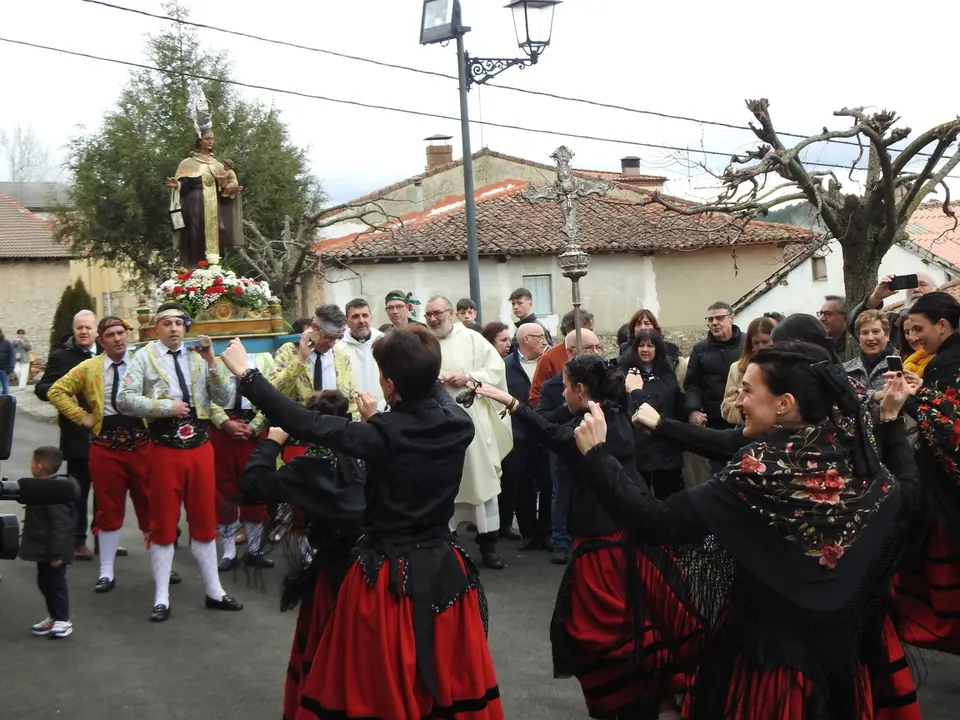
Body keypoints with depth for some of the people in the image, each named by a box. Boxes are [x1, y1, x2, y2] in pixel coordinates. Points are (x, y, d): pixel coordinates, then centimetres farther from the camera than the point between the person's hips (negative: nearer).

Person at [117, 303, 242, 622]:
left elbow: (224, 400, 0)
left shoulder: (199, 357, 6)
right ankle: (161, 599, 13)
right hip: (165, 449, -3)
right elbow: (125, 400, -12)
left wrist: (212, 362, -11)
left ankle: (214, 591, 22)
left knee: (205, 520, 12)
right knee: (163, 523, 6)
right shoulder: (144, 357, -2)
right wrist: (166, 406, -17)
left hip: (200, 446, 3)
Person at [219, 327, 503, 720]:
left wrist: (246, 373, -7)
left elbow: (305, 423, -16)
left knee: (379, 685, 12)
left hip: (389, 577, -4)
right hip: (444, 571, 4)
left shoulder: (383, 435, -20)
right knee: (453, 680, 17)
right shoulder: (459, 425, -8)